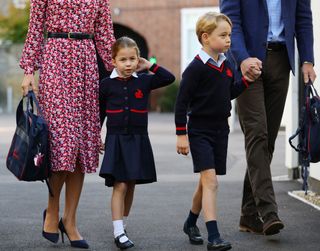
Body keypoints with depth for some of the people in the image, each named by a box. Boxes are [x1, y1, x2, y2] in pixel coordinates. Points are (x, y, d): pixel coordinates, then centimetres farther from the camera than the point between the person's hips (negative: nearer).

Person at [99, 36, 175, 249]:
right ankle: (119, 232, -11)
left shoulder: (144, 81, 3)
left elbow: (169, 78, 2)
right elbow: (99, 114, 8)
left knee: (131, 186, 9)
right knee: (120, 185, -10)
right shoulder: (107, 84, 0)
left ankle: (121, 225, 25)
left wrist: (150, 66, 0)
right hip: (116, 139, -2)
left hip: (138, 140, 2)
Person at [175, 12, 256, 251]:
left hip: (221, 129, 7)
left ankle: (191, 223, 38)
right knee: (210, 181, -16)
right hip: (200, 131, -7)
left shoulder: (227, 66, 7)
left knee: (206, 183, 16)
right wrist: (181, 134, -13)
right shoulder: (196, 68, -15)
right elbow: (182, 102, -13)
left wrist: (247, 80, 5)